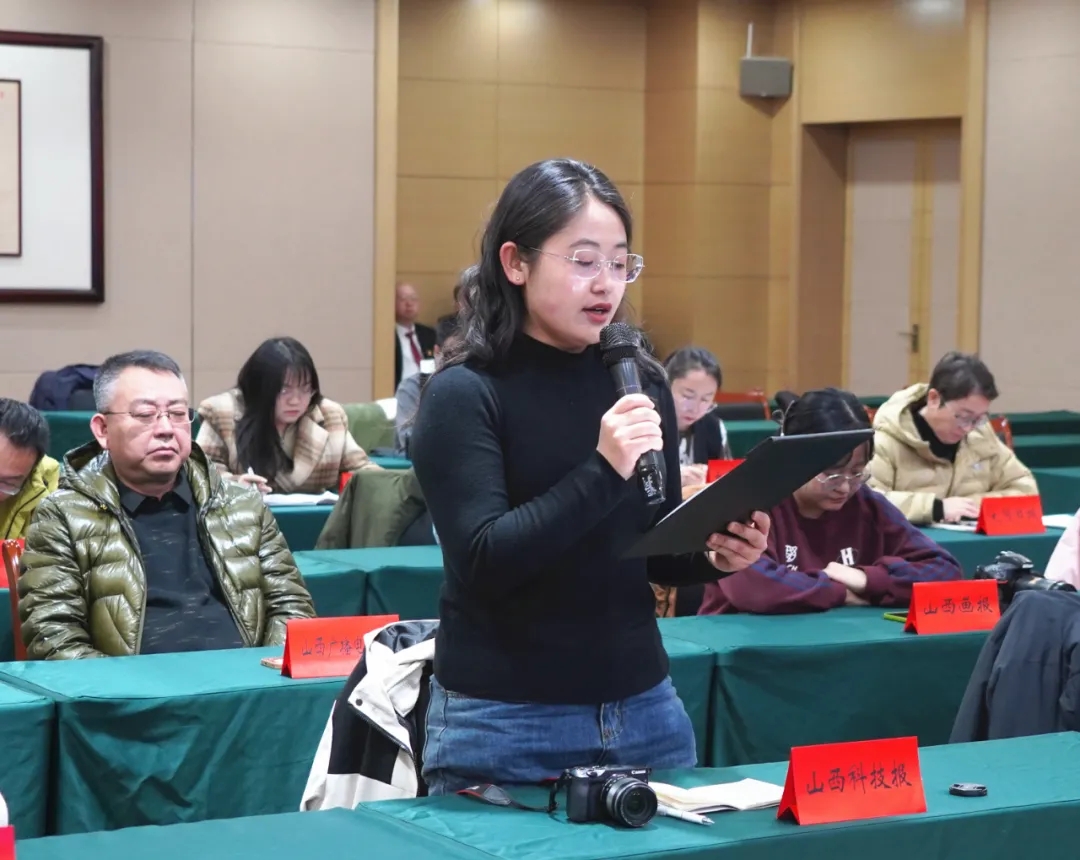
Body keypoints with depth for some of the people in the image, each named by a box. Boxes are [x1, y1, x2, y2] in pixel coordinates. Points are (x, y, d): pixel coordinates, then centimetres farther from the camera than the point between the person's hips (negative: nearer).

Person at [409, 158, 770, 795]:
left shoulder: (641, 383, 5)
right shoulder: (465, 394, -11)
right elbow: (484, 560, -21)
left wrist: (712, 555, -10)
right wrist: (602, 472, -29)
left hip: (644, 708, 5)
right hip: (506, 725, -5)